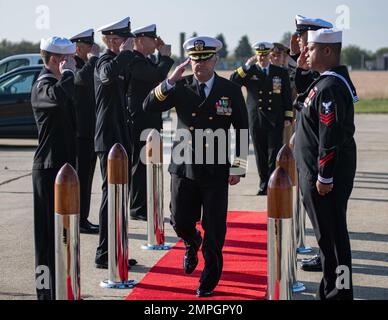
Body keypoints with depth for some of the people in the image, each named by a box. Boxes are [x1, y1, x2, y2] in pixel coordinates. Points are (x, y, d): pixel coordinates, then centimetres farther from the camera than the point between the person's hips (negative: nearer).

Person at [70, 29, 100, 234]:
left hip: (91, 131, 9)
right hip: (80, 132, -9)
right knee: (81, 177, -5)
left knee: (85, 177, 12)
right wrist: (94, 57, -20)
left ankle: (82, 219, 19)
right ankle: (79, 221, 0)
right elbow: (83, 78, -33)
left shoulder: (88, 66, 17)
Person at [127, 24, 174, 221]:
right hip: (140, 122, -10)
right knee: (140, 165, -4)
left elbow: (157, 77, 20)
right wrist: (165, 56, -12)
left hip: (149, 122, 10)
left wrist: (161, 55, 11)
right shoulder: (135, 61, -17)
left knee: (146, 165, 15)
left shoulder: (144, 60, 15)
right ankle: (137, 209, 3)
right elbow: (158, 76, -28)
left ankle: (143, 207, 23)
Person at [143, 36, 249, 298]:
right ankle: (192, 243, 42)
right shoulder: (181, 87, 1)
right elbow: (149, 106, -7)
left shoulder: (231, 90, -1)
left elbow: (242, 131, 2)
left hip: (216, 170, -1)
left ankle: (209, 281, 18)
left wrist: (238, 168, -1)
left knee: (214, 230, 1)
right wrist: (170, 82, -18)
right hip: (184, 167, 1)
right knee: (181, 222, 6)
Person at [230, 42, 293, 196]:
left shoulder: (281, 72, 7)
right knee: (261, 155, 6)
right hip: (256, 120, 1)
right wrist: (247, 66, -14)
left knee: (274, 154, -5)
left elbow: (287, 96, 8)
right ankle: (264, 185, 15)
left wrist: (288, 117, 2)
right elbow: (232, 83, -10)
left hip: (275, 120, -1)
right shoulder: (249, 72, 5)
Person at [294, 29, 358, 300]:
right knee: (331, 231, 20)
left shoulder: (330, 87, -21)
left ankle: (337, 292, 6)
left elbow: (331, 136, -25)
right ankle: (335, 287, 32)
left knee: (330, 233, -2)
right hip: (331, 170, 10)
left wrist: (324, 176, -21)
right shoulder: (338, 79, 11)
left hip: (326, 174, -10)